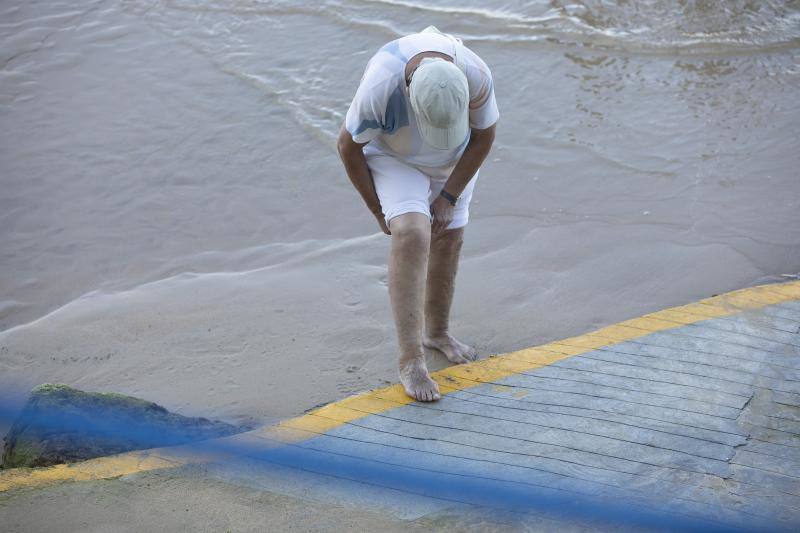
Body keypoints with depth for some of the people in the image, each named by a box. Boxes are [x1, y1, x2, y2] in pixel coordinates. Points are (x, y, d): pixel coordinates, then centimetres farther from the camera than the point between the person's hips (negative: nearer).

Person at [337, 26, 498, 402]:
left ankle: (437, 331, 33)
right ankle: (410, 358, -18)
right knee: (412, 238, -23)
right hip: (393, 156, -3)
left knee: (447, 240, 9)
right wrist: (378, 209, -13)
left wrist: (449, 196, -15)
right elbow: (348, 146, -22)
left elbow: (484, 134, -14)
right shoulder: (380, 87, -40)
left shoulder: (476, 76, -33)